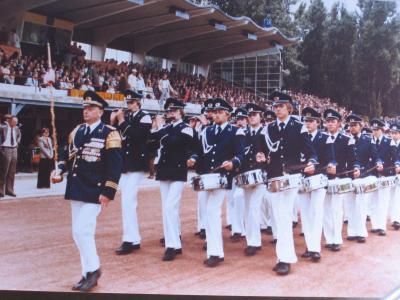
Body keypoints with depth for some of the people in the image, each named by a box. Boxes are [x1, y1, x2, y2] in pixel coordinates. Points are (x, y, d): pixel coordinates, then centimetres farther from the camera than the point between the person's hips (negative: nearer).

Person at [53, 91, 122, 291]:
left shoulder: (109, 134, -8)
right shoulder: (77, 131, 12)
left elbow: (115, 165, -13)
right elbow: (68, 154, 20)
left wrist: (107, 192, -16)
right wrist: (60, 169, 0)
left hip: (94, 192, -7)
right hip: (76, 190, 7)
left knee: (82, 231, -12)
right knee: (79, 233, 10)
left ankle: (93, 269, 7)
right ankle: (88, 274, 22)